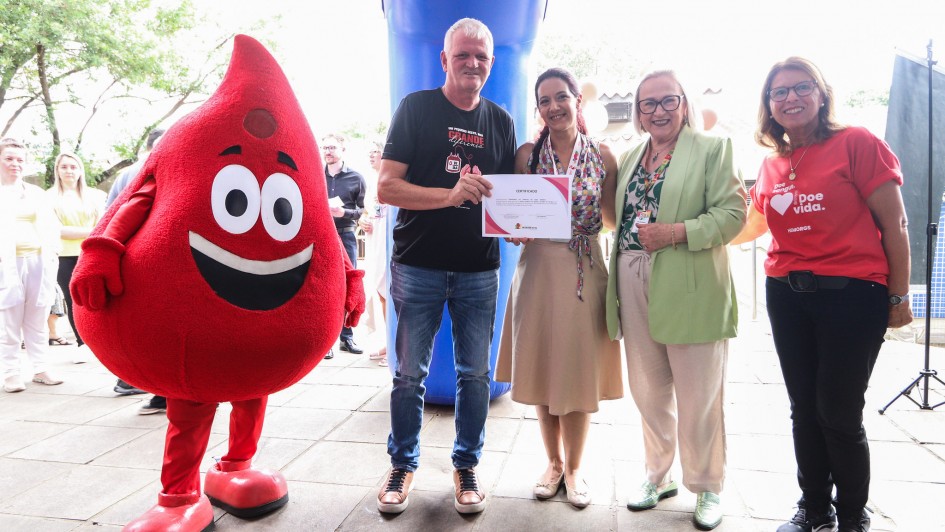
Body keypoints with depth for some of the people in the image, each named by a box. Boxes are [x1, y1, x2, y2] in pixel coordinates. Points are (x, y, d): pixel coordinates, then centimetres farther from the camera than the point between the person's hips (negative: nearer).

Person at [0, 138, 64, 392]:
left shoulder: (36, 192, 18)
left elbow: (52, 225, 16)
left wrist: (52, 250, 2)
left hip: (39, 261, 4)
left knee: (37, 321, 8)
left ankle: (41, 369, 15)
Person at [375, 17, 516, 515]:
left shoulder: (500, 120, 9)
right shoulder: (416, 107, -2)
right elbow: (386, 187, -10)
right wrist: (451, 195, -23)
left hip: (479, 271, 3)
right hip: (417, 267, -3)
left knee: (475, 373, 10)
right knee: (409, 373, 8)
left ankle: (466, 466, 28)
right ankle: (403, 463, 27)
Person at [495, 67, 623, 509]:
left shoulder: (602, 156, 1)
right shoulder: (528, 154, 2)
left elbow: (614, 219, 5)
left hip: (585, 272, -1)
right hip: (537, 269, 1)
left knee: (578, 372, 6)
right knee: (541, 368, 9)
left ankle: (574, 468, 26)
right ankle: (553, 462, 29)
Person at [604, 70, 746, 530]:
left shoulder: (713, 148, 1)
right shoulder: (630, 157, 17)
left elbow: (732, 212, -9)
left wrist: (678, 232, -20)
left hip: (690, 290, -5)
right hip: (634, 287, 5)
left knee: (698, 396, 4)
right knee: (648, 390, 13)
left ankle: (707, 487, 23)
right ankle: (658, 475, 31)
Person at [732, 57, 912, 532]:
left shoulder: (856, 143, -6)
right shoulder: (771, 163, 9)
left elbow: (894, 225, -6)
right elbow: (756, 223, 23)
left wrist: (899, 296, -4)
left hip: (852, 295, -5)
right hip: (787, 296, 5)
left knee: (839, 412, 0)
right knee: (804, 409, 12)